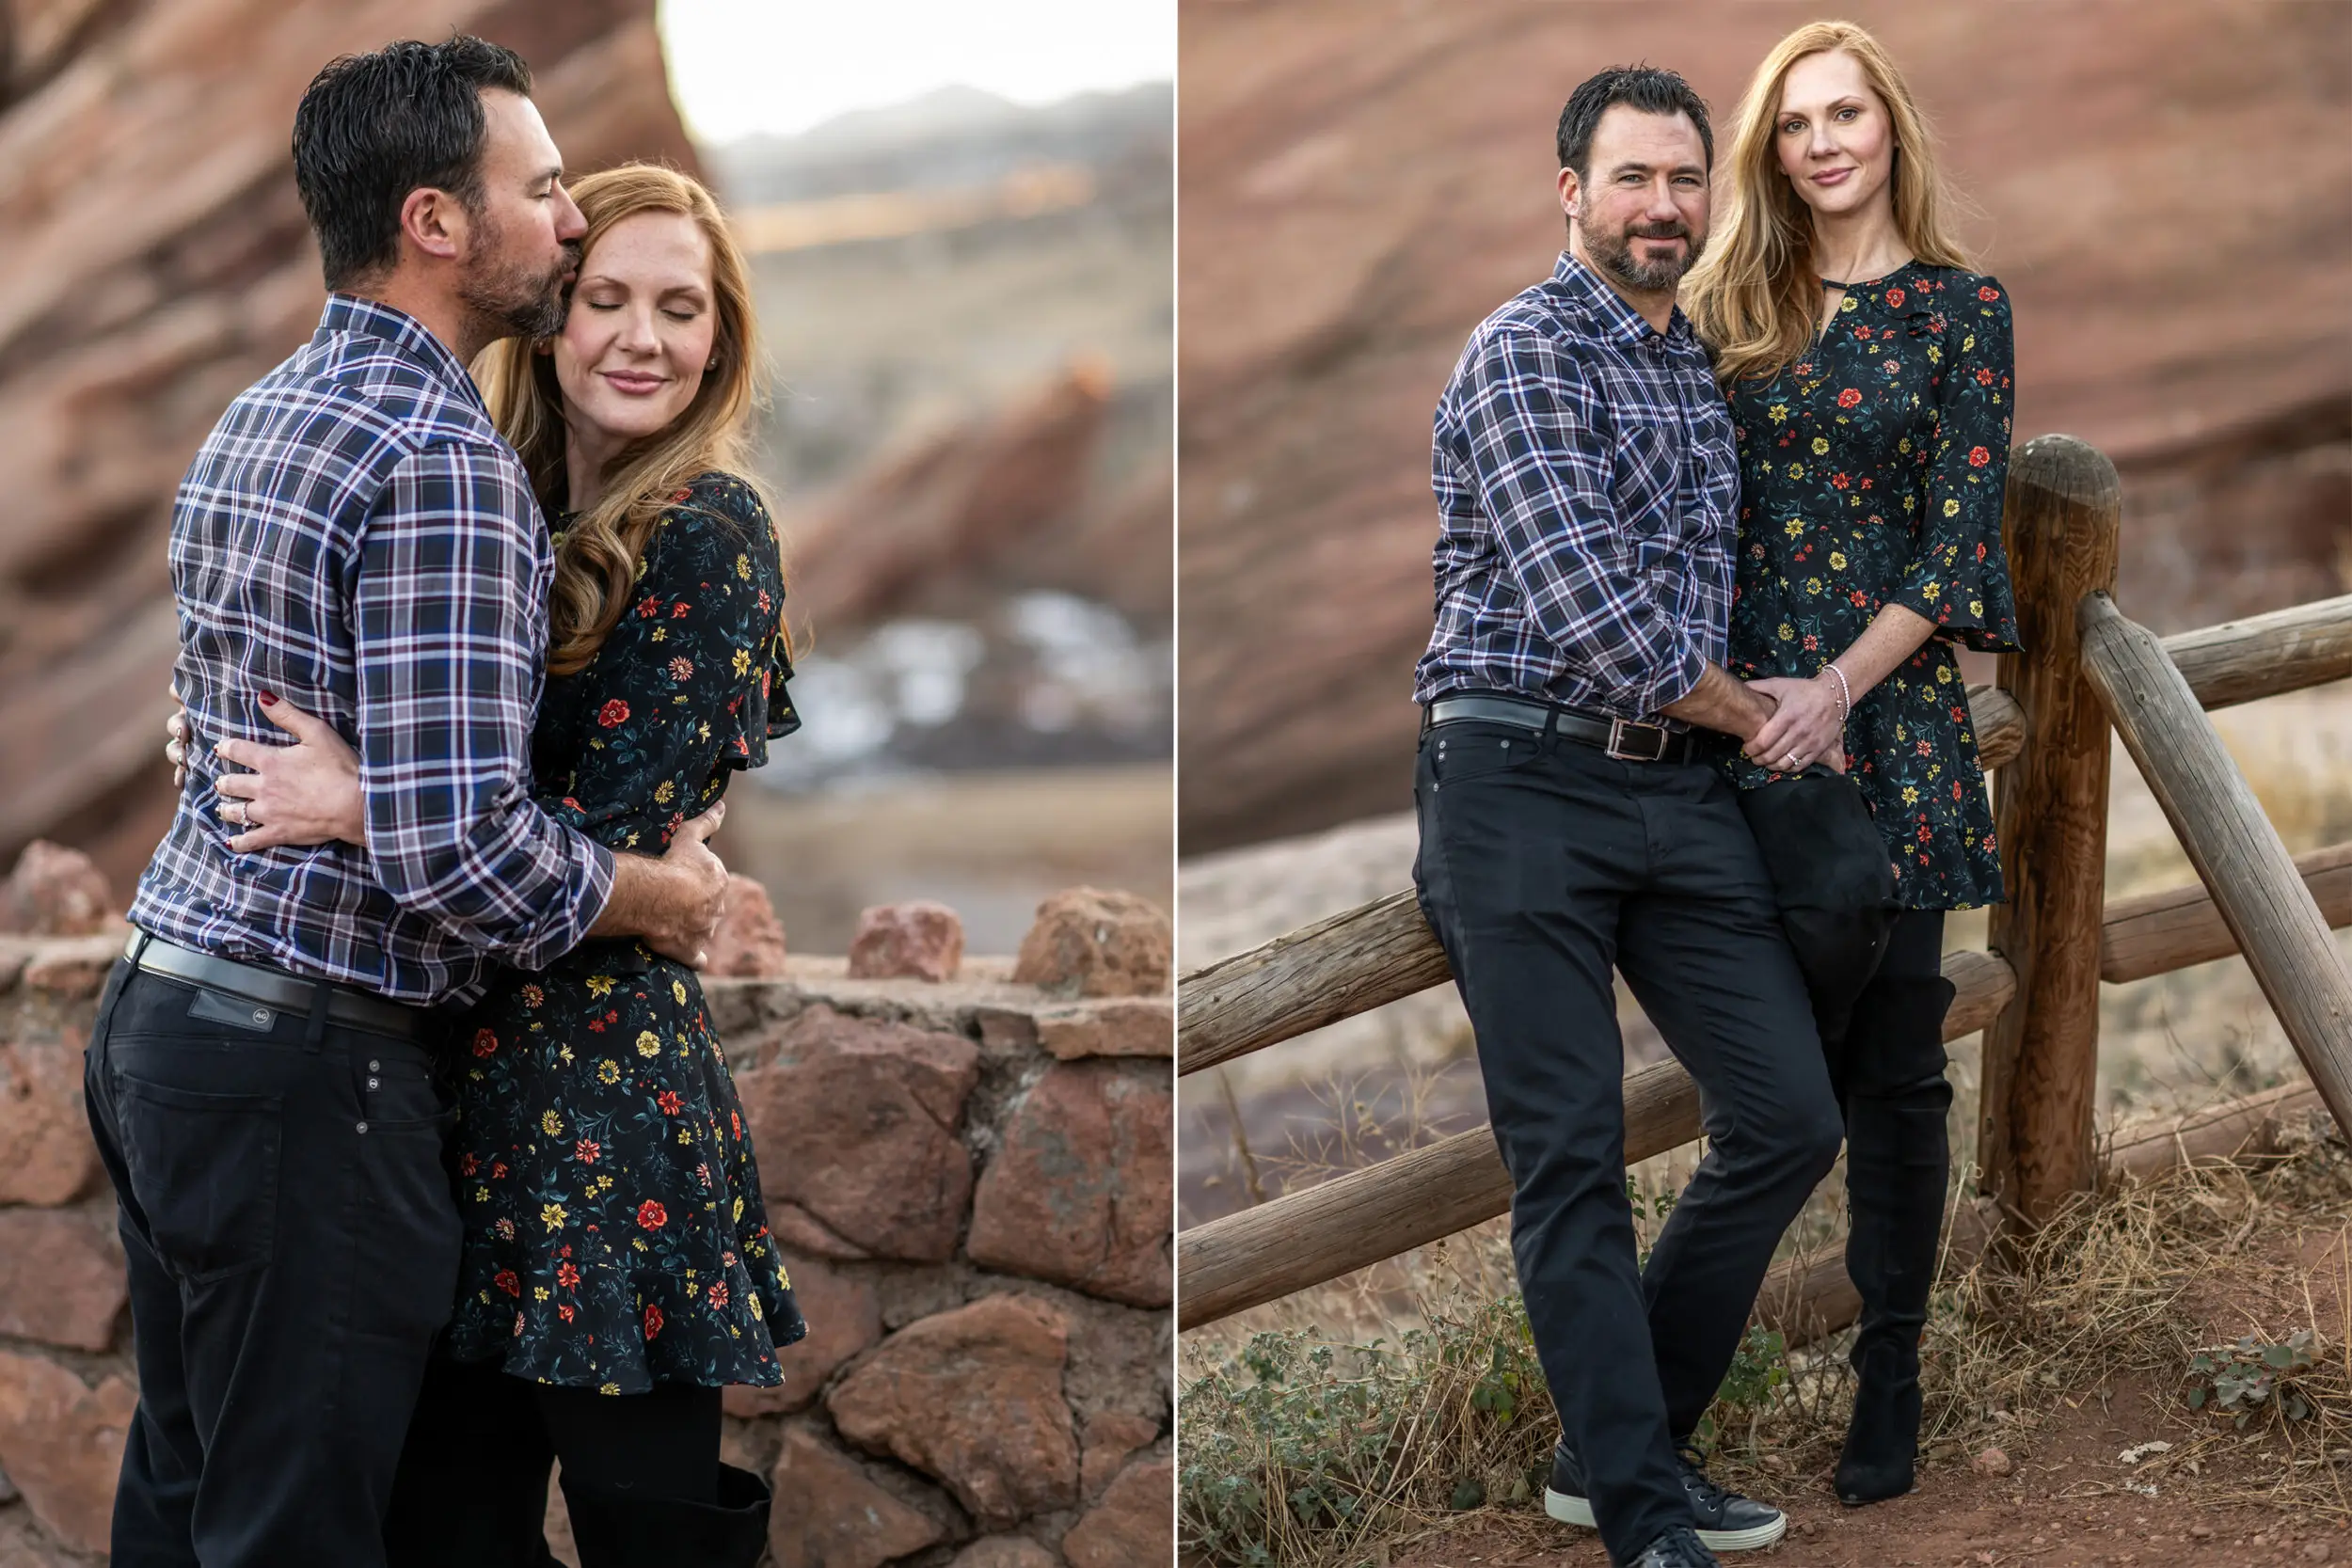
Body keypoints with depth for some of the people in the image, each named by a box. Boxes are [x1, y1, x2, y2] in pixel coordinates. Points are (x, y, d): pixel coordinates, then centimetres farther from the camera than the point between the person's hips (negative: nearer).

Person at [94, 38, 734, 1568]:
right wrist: (667, 898, -8)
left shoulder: (254, 417, 12)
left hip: (157, 1010, 10)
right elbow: (456, 843, -24)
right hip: (305, 1066, -10)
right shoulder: (444, 459, -19)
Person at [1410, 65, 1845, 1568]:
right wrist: (1752, 710, -4)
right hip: (1524, 782, -7)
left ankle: (1624, 1441, 17)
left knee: (1790, 1114, 3)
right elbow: (1588, 616, -17)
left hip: (1683, 791, 7)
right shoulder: (1527, 354, -8)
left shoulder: (1705, 366, 17)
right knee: (1572, 1158, -3)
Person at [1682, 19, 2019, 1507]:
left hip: (1890, 712, -3)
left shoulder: (1962, 307, 1)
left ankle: (1890, 1378, 10)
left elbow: (1957, 542, -4)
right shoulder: (1730, 307, 10)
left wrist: (1838, 691, -13)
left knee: (1890, 1060, 1)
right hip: (1742, 708, 3)